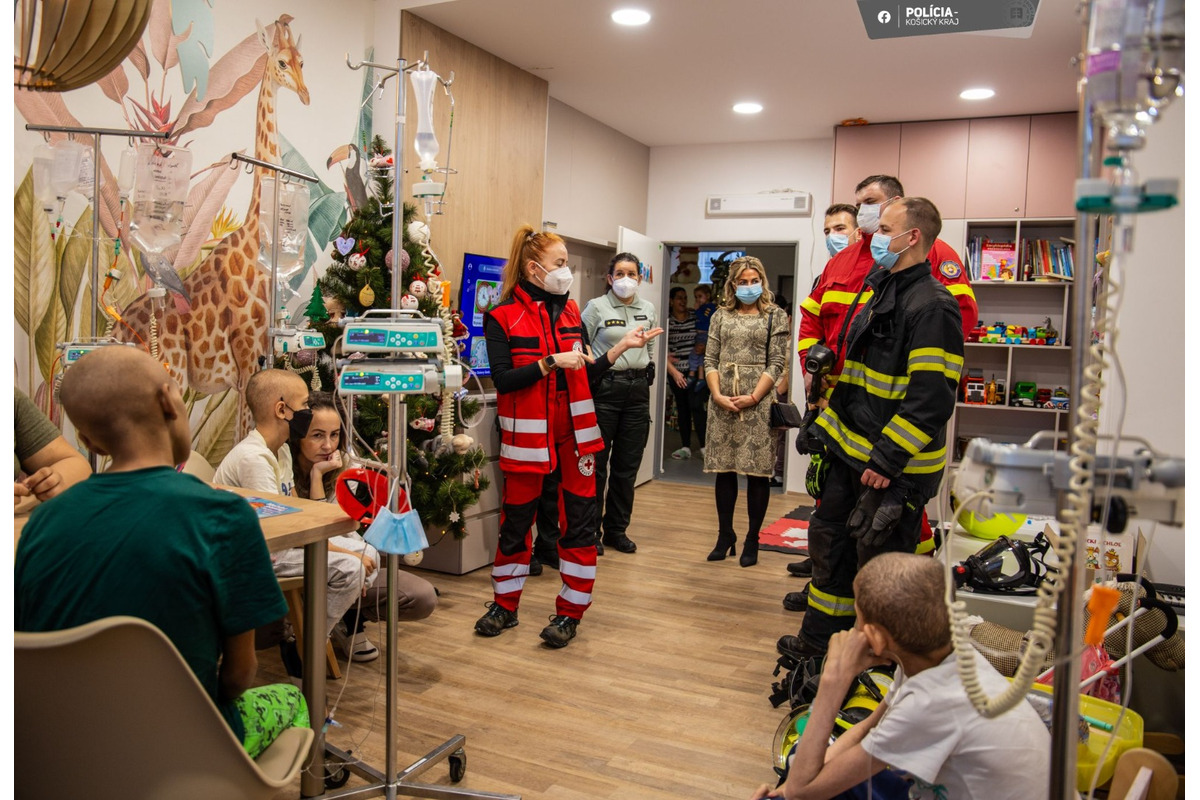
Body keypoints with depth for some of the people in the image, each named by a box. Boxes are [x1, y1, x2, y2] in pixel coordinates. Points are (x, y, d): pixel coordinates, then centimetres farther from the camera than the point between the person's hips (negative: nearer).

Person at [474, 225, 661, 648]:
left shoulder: (570, 311, 9)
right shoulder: (503, 317, -6)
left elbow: (586, 375, 9)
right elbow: (503, 379, -15)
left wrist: (620, 347, -1)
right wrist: (550, 362, -21)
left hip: (575, 429, 4)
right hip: (527, 433, -4)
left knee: (580, 518, 3)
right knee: (516, 519, 8)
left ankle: (570, 611, 15)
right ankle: (504, 605, 26)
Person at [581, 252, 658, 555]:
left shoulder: (649, 309, 11)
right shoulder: (596, 307, -3)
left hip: (637, 390, 5)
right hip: (604, 389, -4)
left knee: (627, 465, 9)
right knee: (596, 463, 0)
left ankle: (617, 529, 21)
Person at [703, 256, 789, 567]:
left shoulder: (775, 316, 5)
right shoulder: (721, 316, 13)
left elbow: (776, 364, -2)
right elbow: (710, 360, 8)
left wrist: (753, 397, -13)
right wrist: (717, 394, -7)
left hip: (757, 401, -3)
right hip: (722, 401, 3)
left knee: (757, 471, 0)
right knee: (724, 469, 6)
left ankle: (752, 540, 10)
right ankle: (725, 535, 17)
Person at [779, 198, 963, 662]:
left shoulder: (933, 307, -17)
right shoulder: (882, 292, 13)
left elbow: (931, 400, -24)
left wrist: (886, 460, -23)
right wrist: (828, 425, 18)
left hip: (894, 467, -9)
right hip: (852, 454, 10)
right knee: (830, 545, 18)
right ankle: (820, 640, 35)